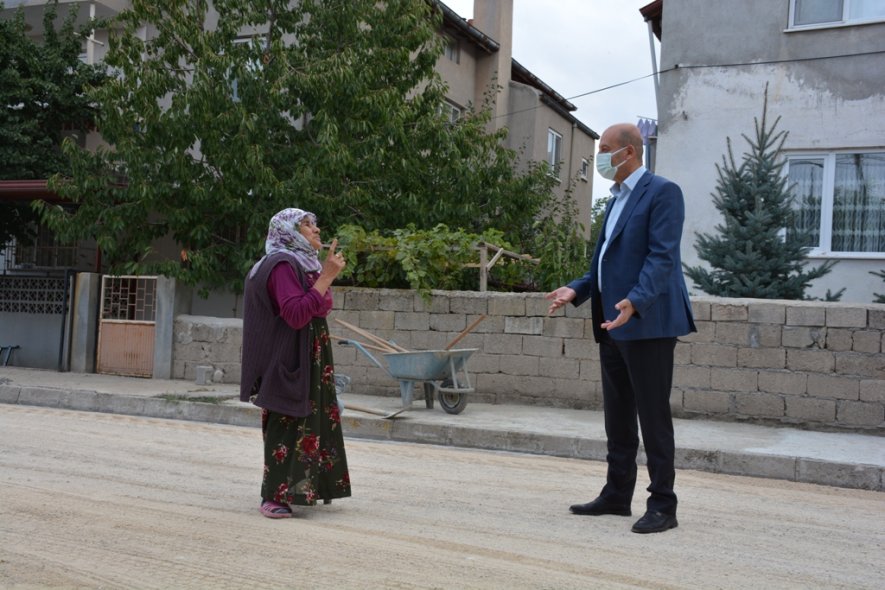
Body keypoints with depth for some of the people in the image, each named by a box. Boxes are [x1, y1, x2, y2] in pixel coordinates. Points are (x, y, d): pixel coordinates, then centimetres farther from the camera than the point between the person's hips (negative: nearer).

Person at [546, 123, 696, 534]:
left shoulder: (662, 192, -9)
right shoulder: (617, 199, 20)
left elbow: (662, 257, -19)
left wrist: (635, 302, -32)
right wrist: (577, 290, 8)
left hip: (646, 323, -9)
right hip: (612, 324, 9)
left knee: (653, 417, -4)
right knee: (617, 418, 14)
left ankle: (662, 505, 4)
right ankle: (616, 495, 24)